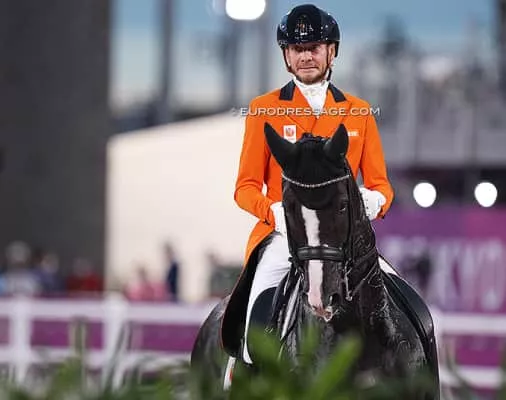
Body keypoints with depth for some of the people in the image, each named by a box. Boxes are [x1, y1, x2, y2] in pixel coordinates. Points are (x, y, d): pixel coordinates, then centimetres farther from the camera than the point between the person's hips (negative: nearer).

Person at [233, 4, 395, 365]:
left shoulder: (359, 112, 16)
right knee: (261, 319, -25)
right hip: (282, 236, -2)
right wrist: (275, 212, -15)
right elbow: (246, 187, 7)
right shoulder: (264, 110, 10)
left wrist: (373, 202, -11)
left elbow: (381, 185, 14)